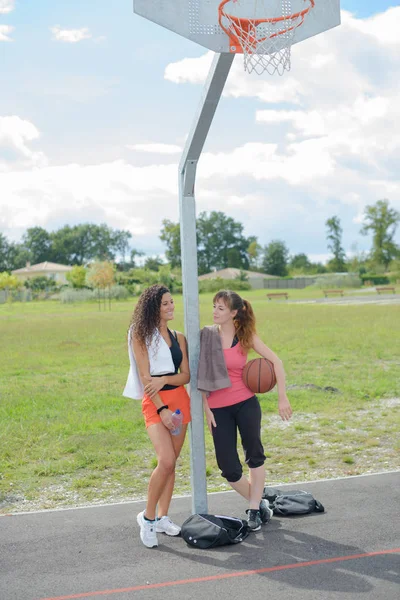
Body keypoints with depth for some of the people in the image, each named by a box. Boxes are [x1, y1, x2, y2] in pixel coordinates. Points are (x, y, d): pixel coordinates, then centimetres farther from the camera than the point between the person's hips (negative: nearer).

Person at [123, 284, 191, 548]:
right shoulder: (141, 336, -4)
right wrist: (161, 409, -18)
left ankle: (162, 517, 18)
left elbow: (186, 375, 5)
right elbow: (145, 377, -10)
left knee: (171, 463, 7)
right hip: (154, 402, -5)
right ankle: (148, 517, -1)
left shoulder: (178, 337, 11)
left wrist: (164, 380, -15)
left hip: (179, 400, 5)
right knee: (166, 461, -18)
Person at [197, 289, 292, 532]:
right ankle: (258, 502, 24)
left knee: (255, 456, 6)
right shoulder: (207, 335, -4)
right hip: (218, 409, 0)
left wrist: (282, 397, -9)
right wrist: (207, 410, -4)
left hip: (246, 403, 0)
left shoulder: (246, 337, -2)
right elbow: (201, 375, -1)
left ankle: (254, 509, 21)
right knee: (229, 468, 0)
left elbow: (276, 361, -3)